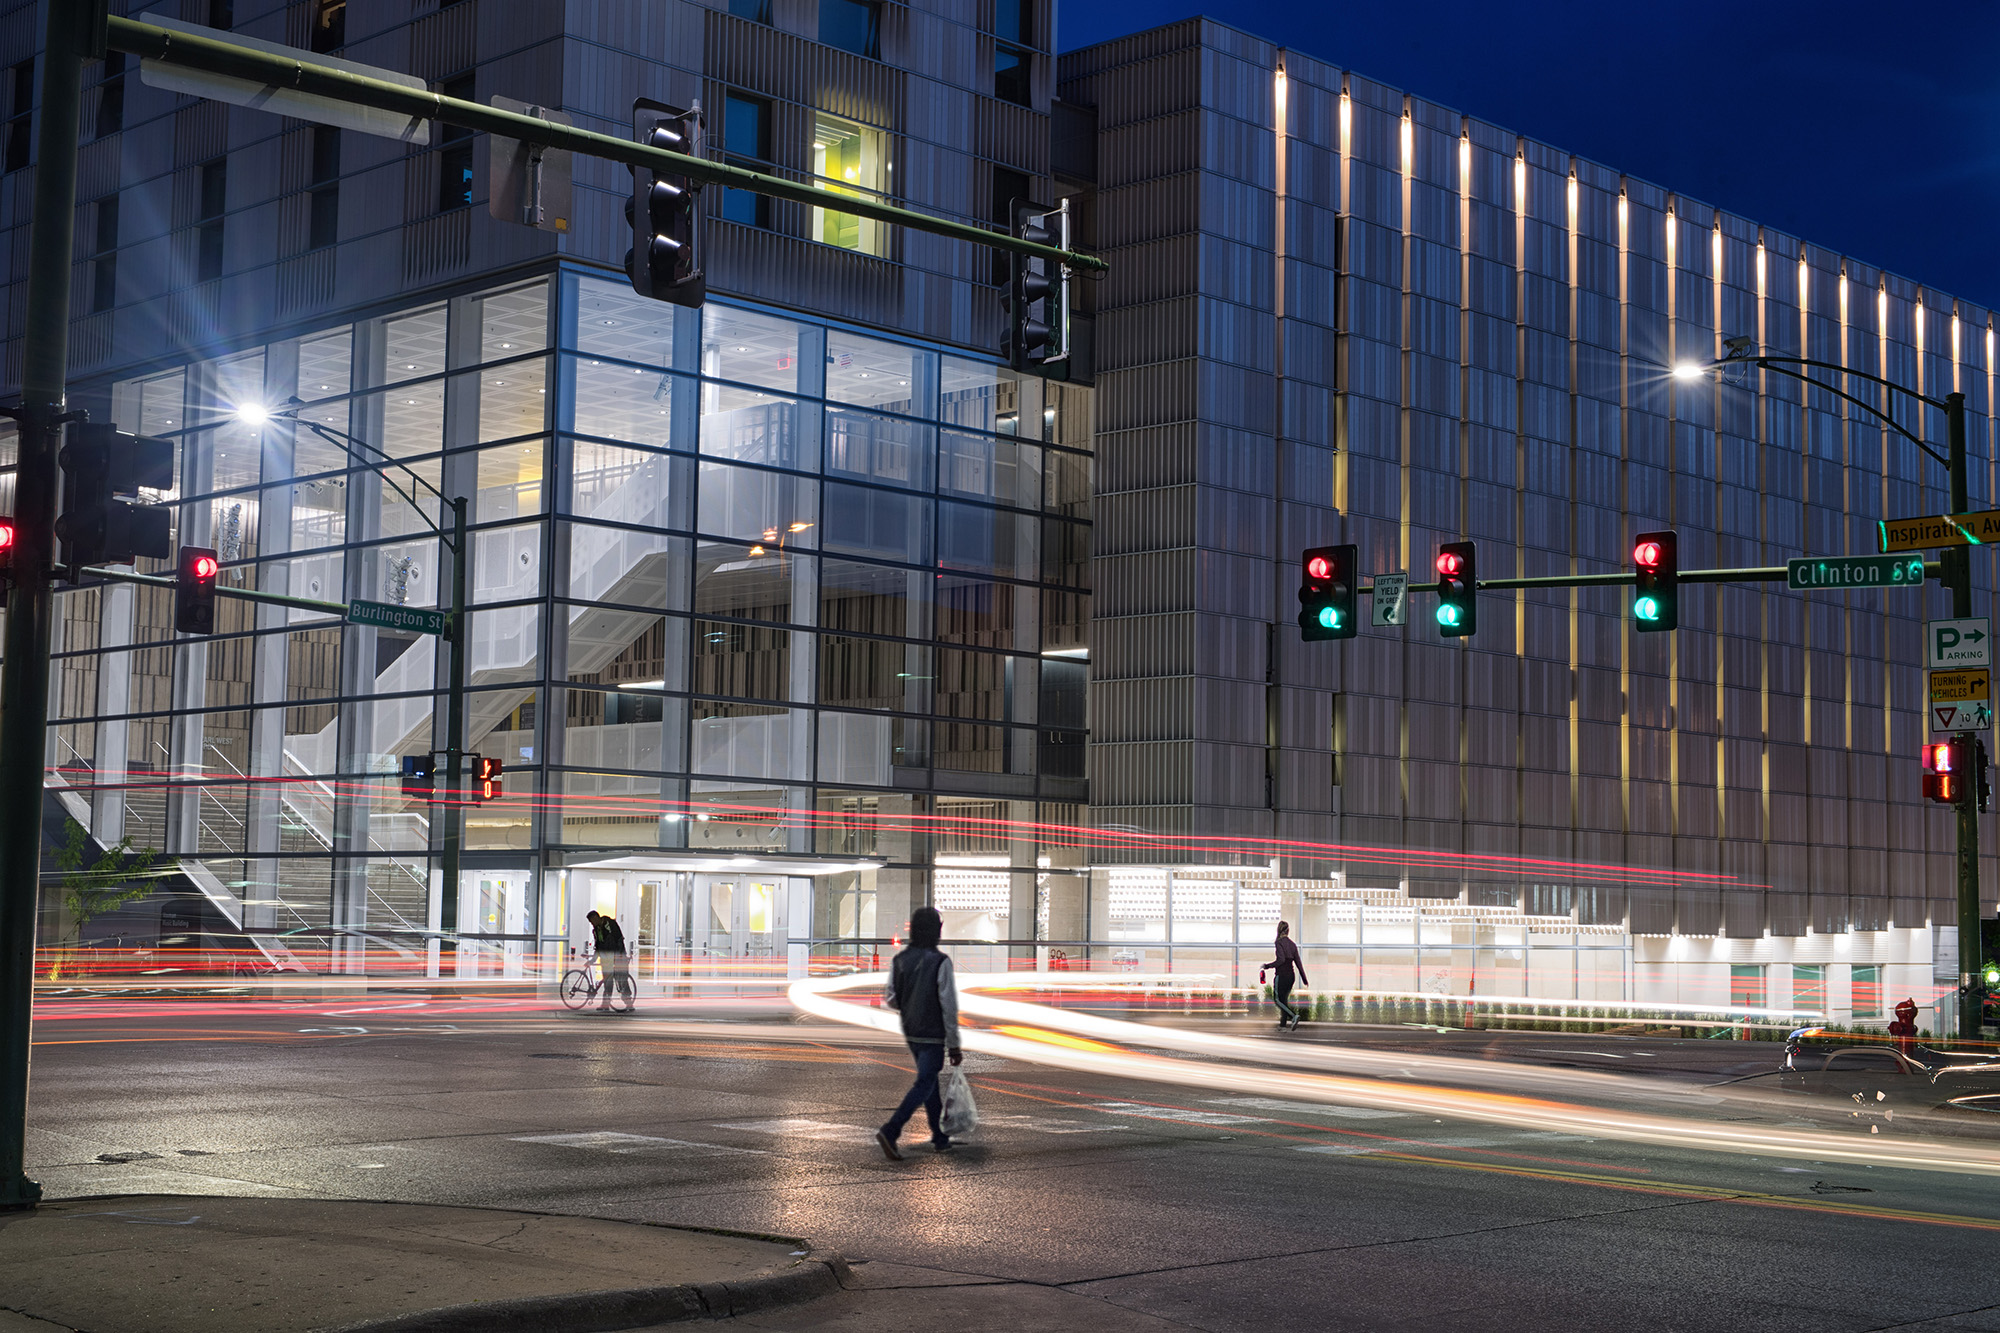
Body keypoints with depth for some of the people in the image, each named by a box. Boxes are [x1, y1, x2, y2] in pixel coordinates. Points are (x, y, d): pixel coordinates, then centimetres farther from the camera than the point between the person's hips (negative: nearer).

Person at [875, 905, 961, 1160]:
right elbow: (949, 1005, -15)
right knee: (924, 1085, -4)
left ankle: (941, 1137, 25)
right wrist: (954, 1044, -10)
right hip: (933, 1035, -7)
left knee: (930, 1082, 19)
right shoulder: (940, 962, -16)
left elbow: (890, 998, 3)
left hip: (910, 1033, 7)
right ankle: (890, 1131, -18)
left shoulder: (899, 960, 1)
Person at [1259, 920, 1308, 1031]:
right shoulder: (1292, 944, 9)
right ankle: (1282, 1025, 14)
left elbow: (1281, 959, -21)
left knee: (1278, 999, -3)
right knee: (1284, 999, 13)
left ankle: (1294, 1016, -22)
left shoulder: (1279, 942, -11)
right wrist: (1305, 979, 9)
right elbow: (1298, 962, 8)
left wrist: (1267, 966, -12)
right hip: (1291, 975, 7)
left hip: (1281, 975, -7)